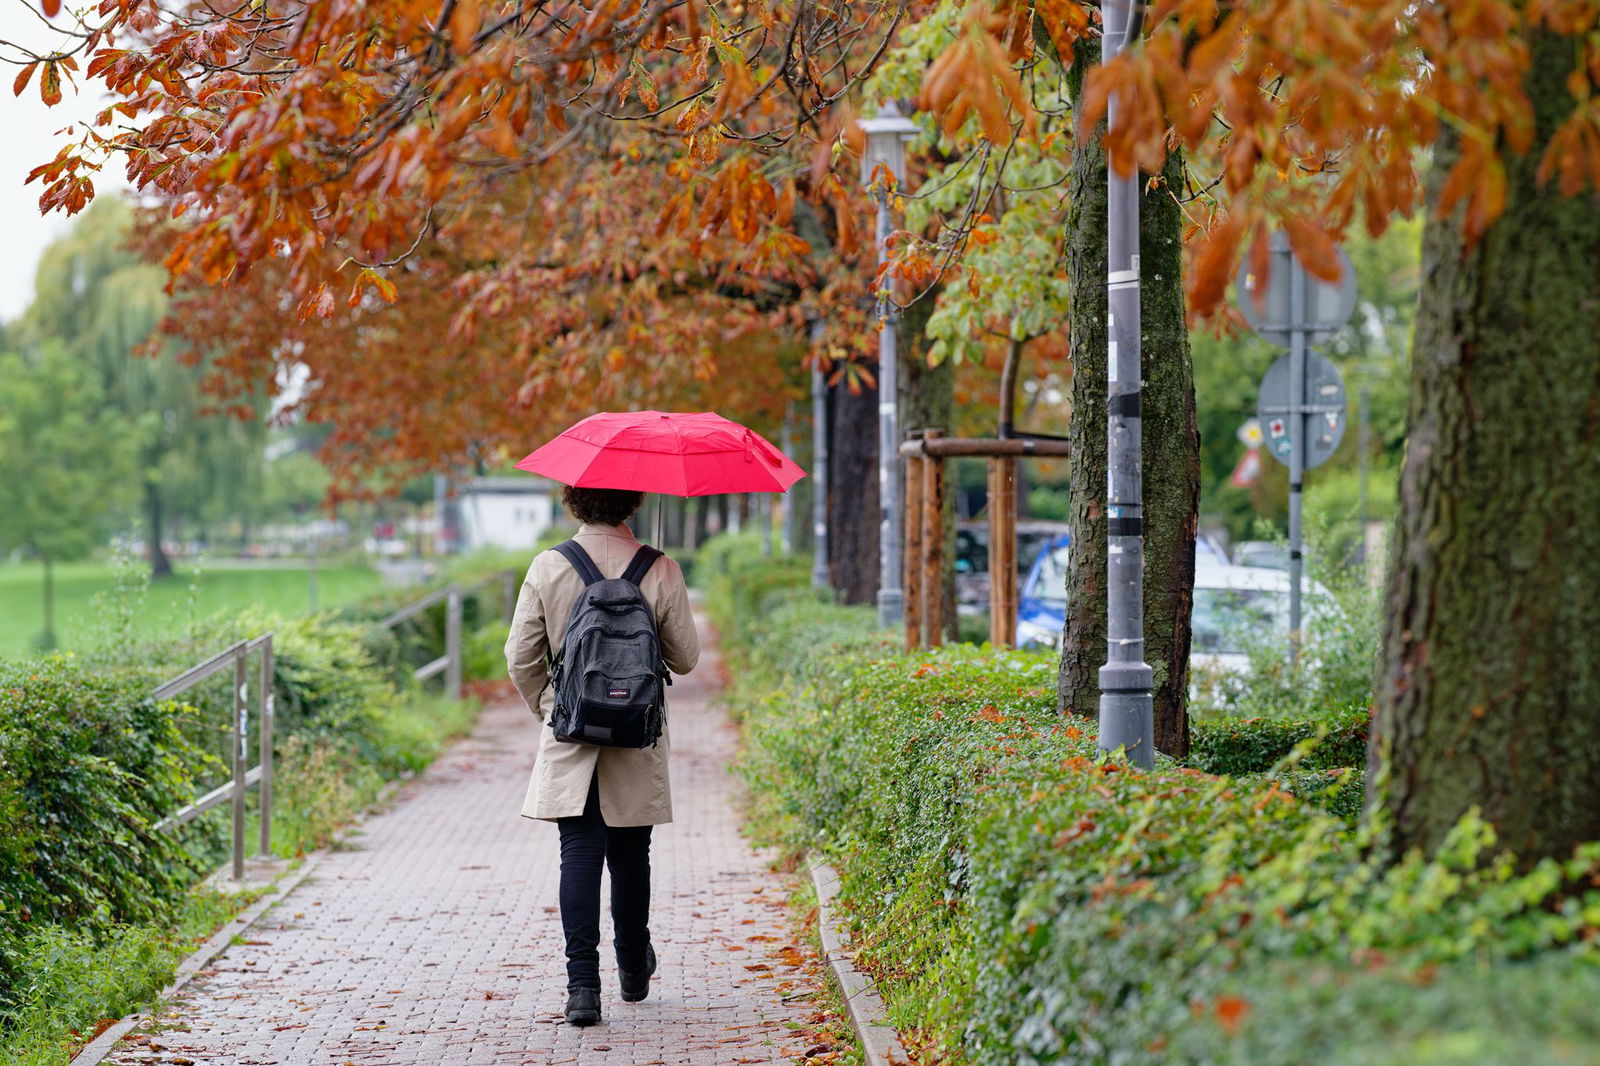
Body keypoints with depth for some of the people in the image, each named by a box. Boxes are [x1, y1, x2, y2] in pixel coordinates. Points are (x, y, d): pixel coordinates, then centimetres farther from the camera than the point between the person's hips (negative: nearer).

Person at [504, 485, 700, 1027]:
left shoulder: (547, 568, -7)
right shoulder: (661, 572, -8)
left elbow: (520, 658, -2)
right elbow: (685, 658, 0)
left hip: (570, 739, -1)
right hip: (639, 740, 1)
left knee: (579, 855, -1)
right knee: (630, 856, 15)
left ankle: (583, 984, -11)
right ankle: (633, 971, 31)